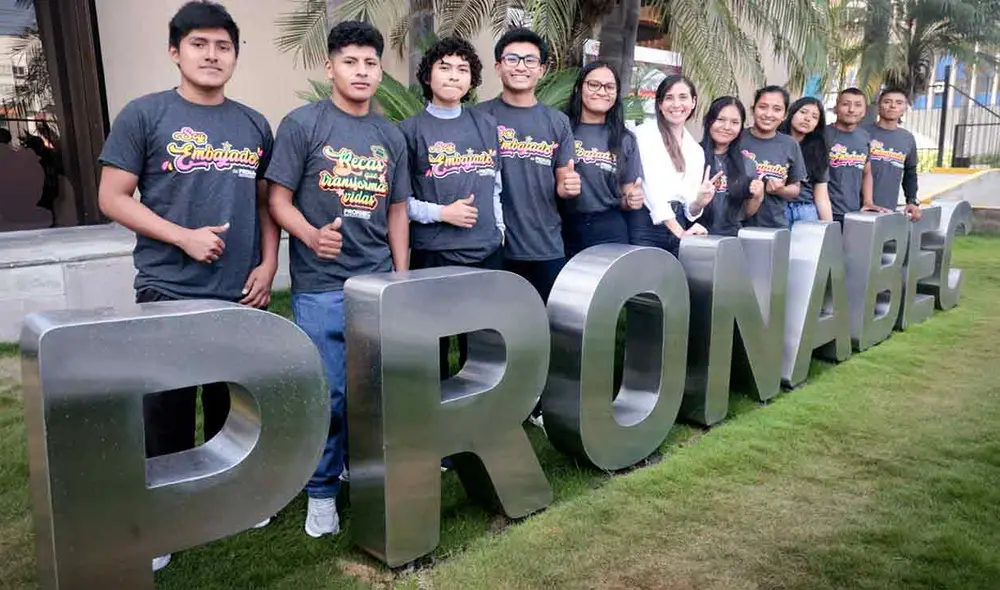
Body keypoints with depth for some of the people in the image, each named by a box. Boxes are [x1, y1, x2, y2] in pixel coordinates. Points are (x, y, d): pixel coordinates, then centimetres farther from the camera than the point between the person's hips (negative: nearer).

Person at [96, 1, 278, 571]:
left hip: (241, 293, 4)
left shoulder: (254, 125, 11)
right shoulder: (144, 114, -1)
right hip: (168, 291, -3)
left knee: (236, 407, 13)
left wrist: (268, 264, 1)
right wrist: (183, 237, -14)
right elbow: (112, 198, -3)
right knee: (167, 412, 4)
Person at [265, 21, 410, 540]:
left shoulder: (391, 138, 11)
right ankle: (321, 491, 21)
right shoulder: (302, 124, -3)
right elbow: (278, 200, -6)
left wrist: (402, 278, 10)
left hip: (379, 285, 4)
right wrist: (312, 235, -25)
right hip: (320, 288, -4)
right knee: (327, 394, 1)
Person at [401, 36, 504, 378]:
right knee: (433, 344, 5)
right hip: (433, 254, -3)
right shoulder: (411, 130, -2)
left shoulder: (486, 125, 9)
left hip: (487, 252, 4)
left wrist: (500, 227, 10)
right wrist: (441, 213, -13)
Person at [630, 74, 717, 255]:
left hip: (677, 226, 5)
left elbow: (689, 209, 16)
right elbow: (651, 188, -11)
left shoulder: (697, 150, 16)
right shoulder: (644, 133, -1)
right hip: (645, 225, -5)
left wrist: (700, 202, -6)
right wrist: (679, 232, -17)